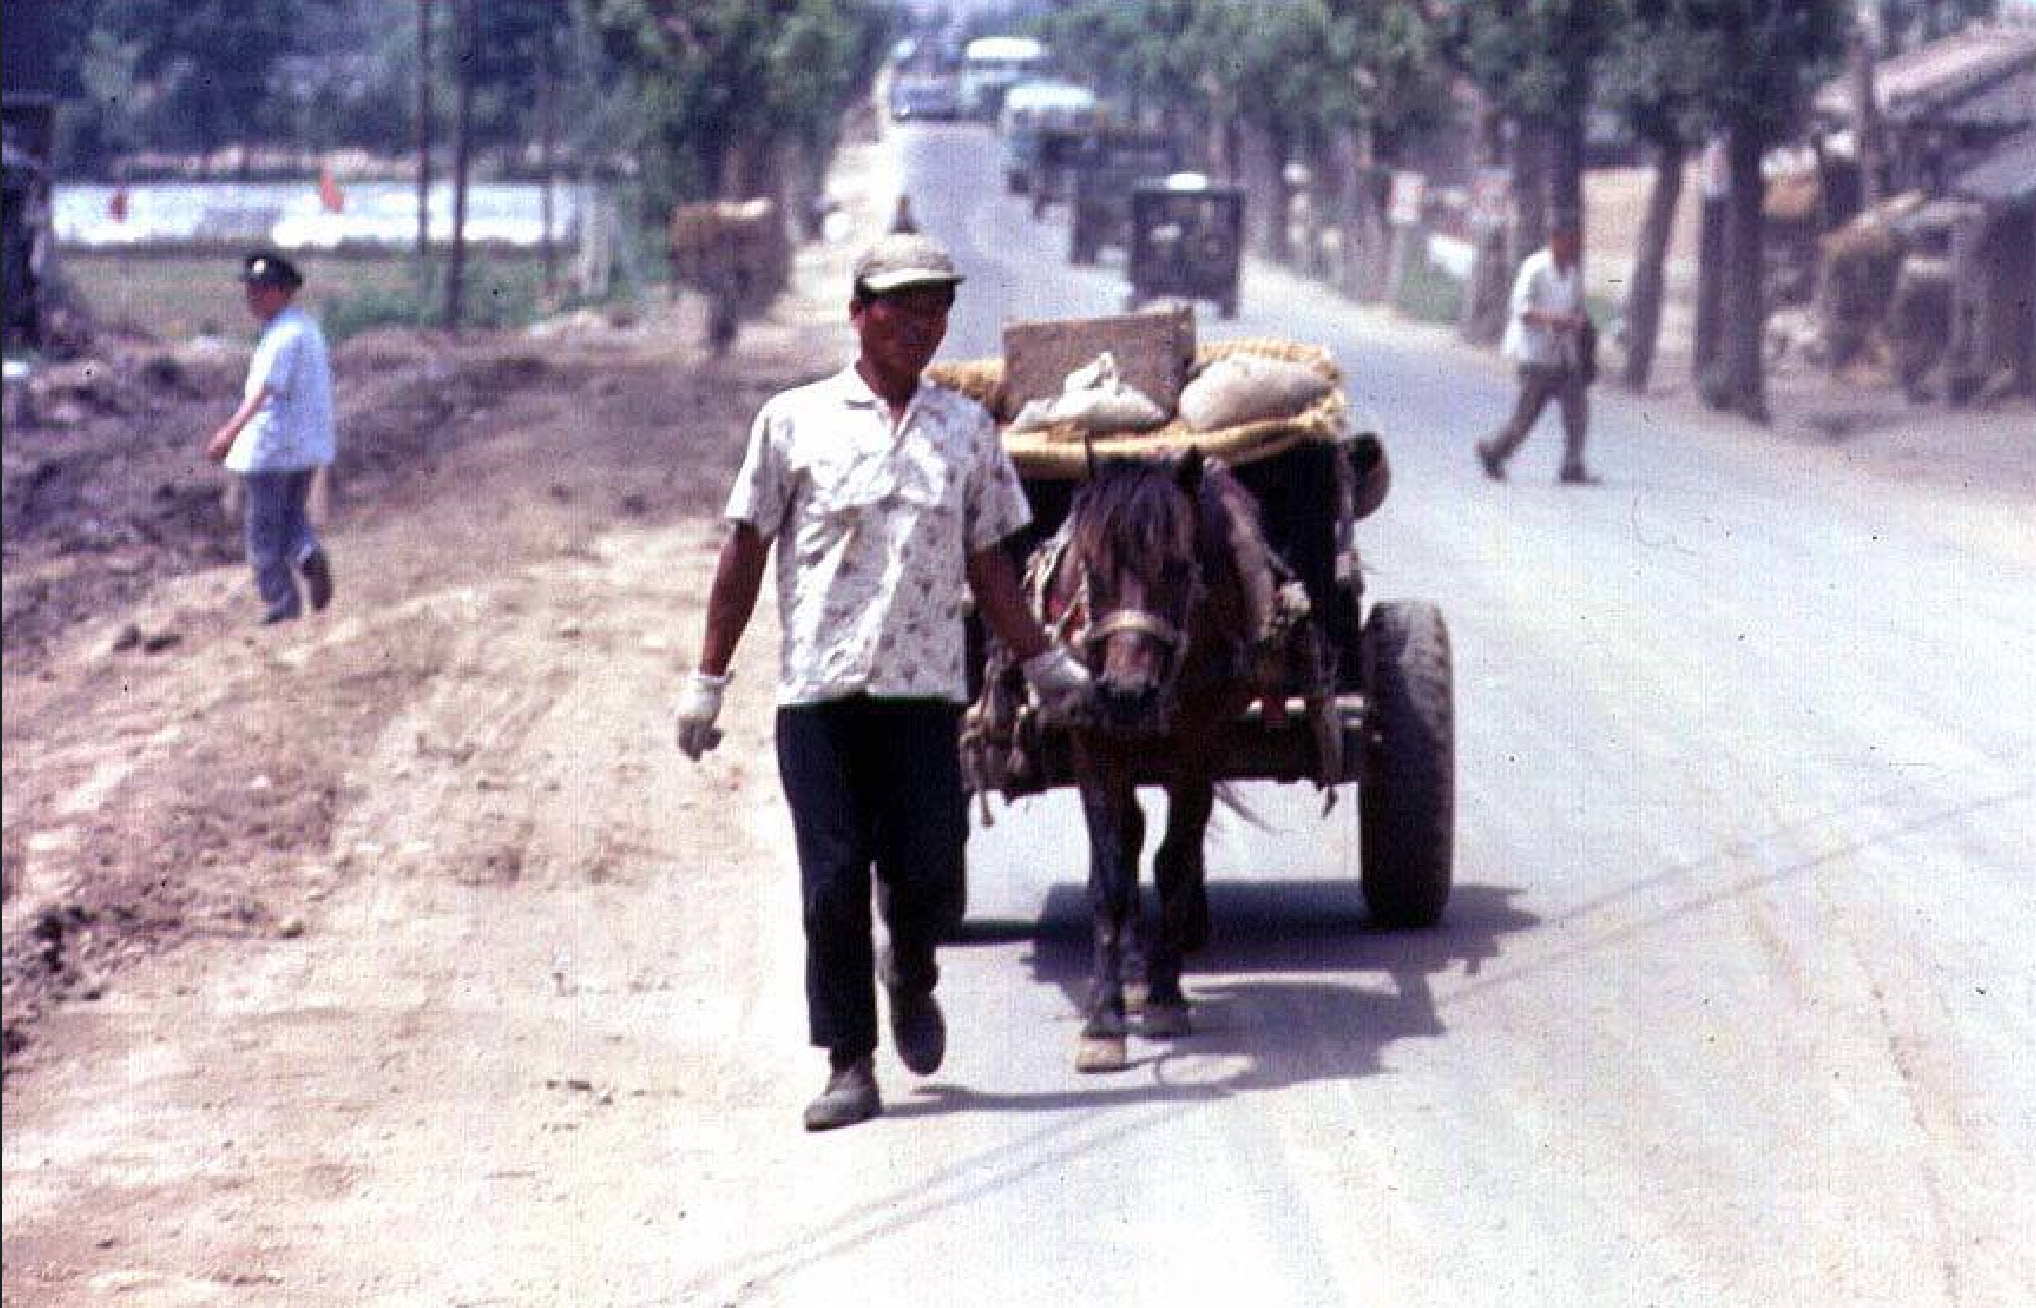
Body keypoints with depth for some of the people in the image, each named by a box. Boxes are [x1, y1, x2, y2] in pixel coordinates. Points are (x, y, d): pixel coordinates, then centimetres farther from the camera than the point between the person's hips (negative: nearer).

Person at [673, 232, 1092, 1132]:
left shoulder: (968, 430, 10)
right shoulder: (794, 420, 3)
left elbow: (987, 566, 18)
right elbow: (745, 554, 6)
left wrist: (1043, 663, 18)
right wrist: (708, 678, 5)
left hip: (924, 688, 2)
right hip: (818, 690, -2)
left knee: (928, 878, -2)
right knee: (833, 883, -3)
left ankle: (911, 980, 30)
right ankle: (849, 1065, 6)